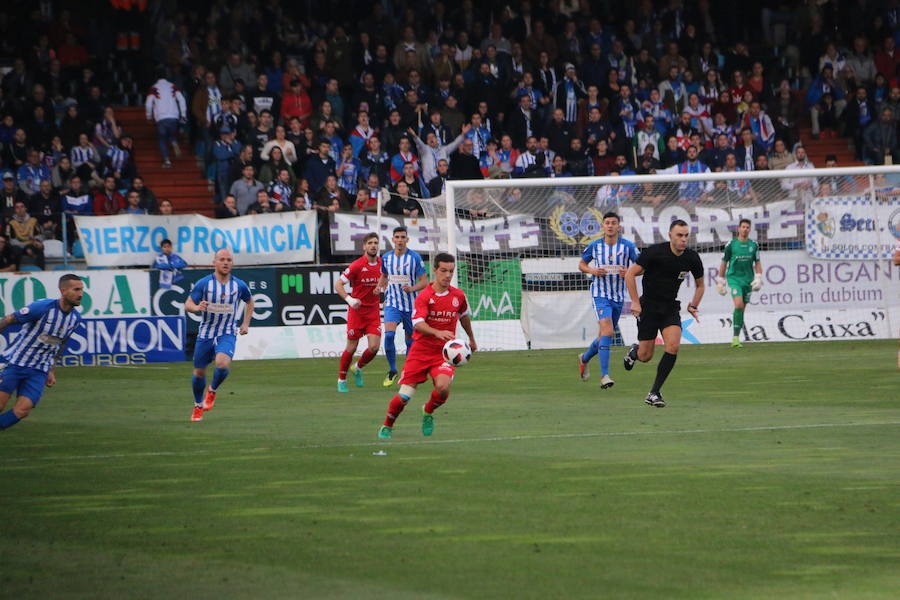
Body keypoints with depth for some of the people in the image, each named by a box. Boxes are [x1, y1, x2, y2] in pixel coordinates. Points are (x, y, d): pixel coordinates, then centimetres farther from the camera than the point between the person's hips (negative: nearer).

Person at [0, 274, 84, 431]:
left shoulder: (75, 318, 1)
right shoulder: (43, 307, -18)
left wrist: (51, 371, 17)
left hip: (39, 371, 4)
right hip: (16, 363, -4)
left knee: (22, 411, -12)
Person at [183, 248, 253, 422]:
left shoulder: (239, 285, -3)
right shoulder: (203, 283, -8)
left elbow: (249, 302, 18)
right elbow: (188, 304, -5)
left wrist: (246, 323, 9)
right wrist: (196, 307, -28)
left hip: (227, 334, -1)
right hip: (205, 334, 1)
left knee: (223, 363, -28)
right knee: (199, 372, 8)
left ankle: (212, 390, 4)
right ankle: (198, 406, 35)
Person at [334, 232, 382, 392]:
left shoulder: (381, 262, 1)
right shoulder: (357, 265, -14)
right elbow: (338, 285, -14)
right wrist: (349, 299, -29)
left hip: (374, 311, 4)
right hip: (357, 311, -4)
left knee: (374, 346, -8)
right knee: (351, 347, 0)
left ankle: (358, 368, 22)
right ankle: (341, 379, 20)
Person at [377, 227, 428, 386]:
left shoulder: (415, 257, -7)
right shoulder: (386, 258, 3)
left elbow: (424, 282, -6)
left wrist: (411, 288, -24)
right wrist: (380, 287, 4)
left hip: (411, 305, -1)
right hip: (392, 303, 1)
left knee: (410, 340, 6)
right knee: (389, 335, -19)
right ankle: (392, 371, -4)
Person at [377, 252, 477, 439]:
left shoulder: (458, 296, 3)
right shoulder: (424, 296, -11)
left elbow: (464, 316, 24)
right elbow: (418, 324, -24)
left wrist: (471, 338, 37)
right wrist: (437, 332, -42)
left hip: (444, 352, 2)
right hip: (421, 351, -2)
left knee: (443, 387, -26)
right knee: (404, 396, -7)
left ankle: (428, 412, 8)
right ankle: (387, 426, 21)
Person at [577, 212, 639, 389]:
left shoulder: (628, 246, -4)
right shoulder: (594, 246, -2)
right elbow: (582, 264, 12)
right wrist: (592, 271, -10)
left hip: (618, 296, 3)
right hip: (600, 294, -3)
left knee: (606, 335, 16)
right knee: (607, 331, -22)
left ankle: (584, 358, 45)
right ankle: (604, 376, -22)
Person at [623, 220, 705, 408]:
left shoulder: (692, 258, -4)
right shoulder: (655, 252, -16)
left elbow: (700, 285, 14)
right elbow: (630, 274, -10)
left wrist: (693, 306, 1)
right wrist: (635, 302, -14)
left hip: (671, 307, 3)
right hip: (649, 306, -3)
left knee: (673, 346, -19)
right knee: (645, 356, -2)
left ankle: (654, 393, -9)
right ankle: (635, 350, 39)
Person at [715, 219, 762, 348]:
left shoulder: (754, 245, 7)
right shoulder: (731, 244, -1)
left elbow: (757, 263, 13)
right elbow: (724, 263, 5)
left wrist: (758, 278, 0)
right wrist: (720, 281, 6)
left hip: (748, 279, 4)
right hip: (734, 278, -4)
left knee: (742, 308, 6)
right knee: (739, 305, -20)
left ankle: (736, 338, 14)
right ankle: (736, 337, -18)